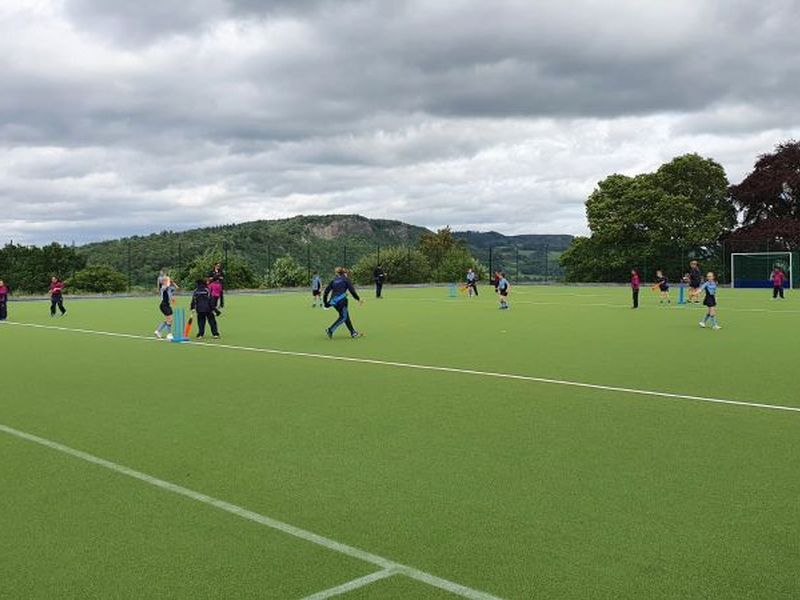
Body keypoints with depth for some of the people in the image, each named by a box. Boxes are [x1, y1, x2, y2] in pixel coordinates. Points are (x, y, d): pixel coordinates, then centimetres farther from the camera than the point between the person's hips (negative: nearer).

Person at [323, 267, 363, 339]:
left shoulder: (334, 280, 20)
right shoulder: (345, 279, 5)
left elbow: (326, 291, 13)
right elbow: (352, 290, -3)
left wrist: (325, 303, 16)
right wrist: (358, 299, 3)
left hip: (333, 301, 7)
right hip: (341, 300, -7)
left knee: (346, 316, 15)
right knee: (343, 317, -1)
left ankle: (353, 333, 19)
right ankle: (330, 330, -13)